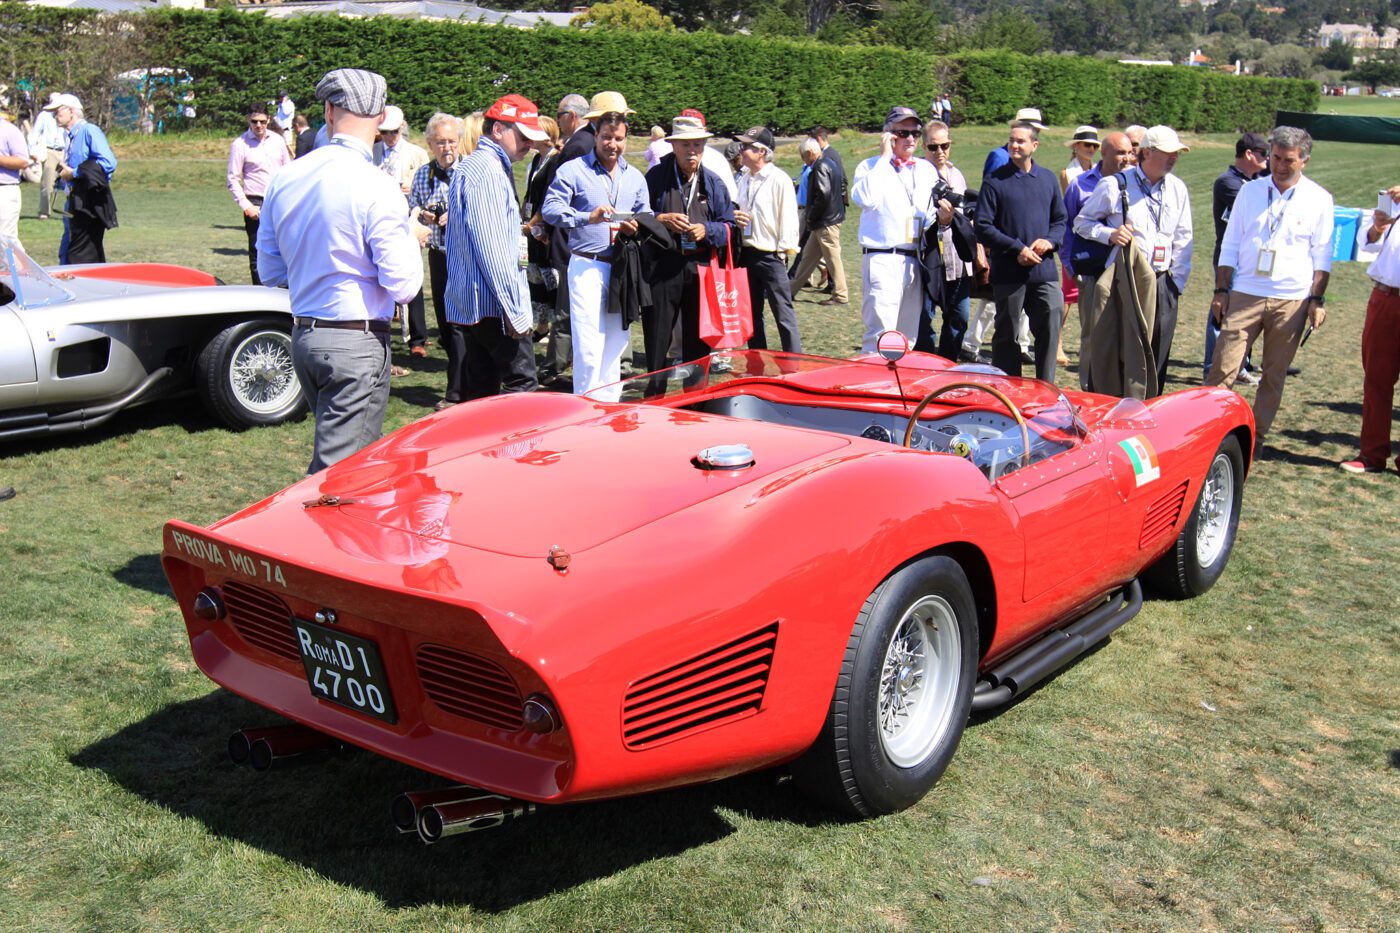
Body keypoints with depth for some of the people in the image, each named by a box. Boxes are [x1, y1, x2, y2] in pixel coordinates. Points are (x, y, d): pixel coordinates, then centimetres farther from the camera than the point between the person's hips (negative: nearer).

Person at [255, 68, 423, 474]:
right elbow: (403, 286, -17)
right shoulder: (376, 186, -17)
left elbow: (269, 271, 12)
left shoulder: (284, 178, 4)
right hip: (357, 344, -7)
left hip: (301, 337, 7)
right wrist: (411, 238, 3)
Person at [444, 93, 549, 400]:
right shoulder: (488, 170, -14)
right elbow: (490, 247, -20)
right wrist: (514, 308, -20)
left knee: (481, 391, 12)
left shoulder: (471, 166, 19)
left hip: (471, 302, 11)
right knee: (521, 385, -9)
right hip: (494, 304, -11)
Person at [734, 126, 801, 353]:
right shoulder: (743, 179, 12)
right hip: (747, 254, 8)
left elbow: (788, 217, -11)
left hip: (771, 255, -8)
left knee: (783, 313, -7)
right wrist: (734, 218, 1)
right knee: (752, 313, 14)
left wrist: (783, 250, -14)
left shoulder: (780, 179, -11)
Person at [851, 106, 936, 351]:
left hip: (917, 260, 6)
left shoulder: (927, 170, 17)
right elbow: (865, 199, -18)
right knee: (880, 333, -15)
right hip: (883, 259, -5)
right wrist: (884, 157, -10)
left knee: (910, 335, 10)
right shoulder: (871, 167, 3)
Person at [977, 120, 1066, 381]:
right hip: (1008, 272, -3)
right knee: (1006, 335, 5)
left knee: (1050, 329, -2)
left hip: (1044, 271, 3)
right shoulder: (995, 181, 0)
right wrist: (1017, 249, -12)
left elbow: (1060, 219, 18)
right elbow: (983, 226, -5)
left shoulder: (1048, 179, 12)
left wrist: (1050, 240, -4)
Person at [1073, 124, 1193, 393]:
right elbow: (1082, 222, 4)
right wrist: (1110, 234, -15)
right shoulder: (1115, 185, -3)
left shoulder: (1177, 189, 11)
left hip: (1162, 284, 4)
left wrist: (1177, 282, 7)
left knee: (1158, 355, 5)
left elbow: (1183, 239, 14)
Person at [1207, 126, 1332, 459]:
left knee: (1274, 375, 7)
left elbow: (1322, 254, 5)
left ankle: (1256, 436, 16)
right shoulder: (1250, 191, 7)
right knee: (1223, 368, -5)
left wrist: (1316, 299, -3)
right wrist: (1221, 291, 4)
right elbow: (1230, 244, 10)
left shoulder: (1318, 199, 3)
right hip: (1244, 294, 0)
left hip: (1292, 300, 0)